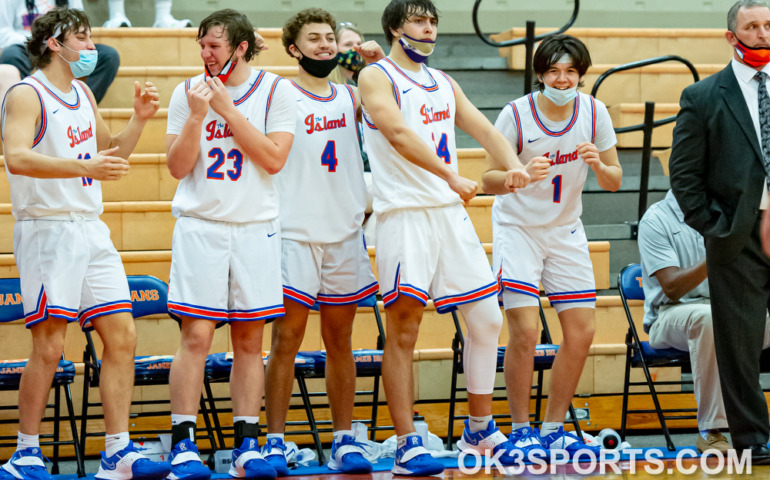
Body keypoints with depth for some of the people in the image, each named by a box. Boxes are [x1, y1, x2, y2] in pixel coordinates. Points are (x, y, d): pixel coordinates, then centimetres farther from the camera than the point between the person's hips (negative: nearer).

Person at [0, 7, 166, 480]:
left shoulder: (83, 93, 17)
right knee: (49, 345, -8)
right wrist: (85, 166, -32)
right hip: (48, 231, -8)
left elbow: (111, 152, 29)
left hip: (91, 229, 8)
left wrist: (139, 119, 12)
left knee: (122, 335, 2)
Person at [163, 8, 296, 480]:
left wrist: (227, 109, -10)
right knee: (196, 335, -7)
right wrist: (197, 116, -13)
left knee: (249, 340, 4)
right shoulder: (188, 92, 4)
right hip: (200, 224, 0)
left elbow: (274, 158, -9)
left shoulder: (275, 90, 1)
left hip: (256, 228, 0)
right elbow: (177, 166, 1)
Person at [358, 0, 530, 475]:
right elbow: (400, 134, -18)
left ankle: (480, 428, 21)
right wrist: (451, 176, -28)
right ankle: (408, 445, -2)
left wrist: (513, 164, -11)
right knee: (403, 332, -5)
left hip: (451, 212, 7)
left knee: (487, 319, 8)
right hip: (405, 216, -7)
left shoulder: (444, 84, 19)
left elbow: (484, 129, 11)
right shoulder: (376, 77, -3)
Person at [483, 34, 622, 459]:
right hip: (517, 228, -4)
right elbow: (489, 180, -12)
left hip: (566, 230, 4)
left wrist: (598, 165, -22)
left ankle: (553, 429, 14)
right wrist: (522, 175, -32)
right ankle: (521, 430, 0)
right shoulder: (516, 115, -16)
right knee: (525, 332, -15)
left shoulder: (594, 112, -6)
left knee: (581, 333, 0)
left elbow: (615, 181, 0)